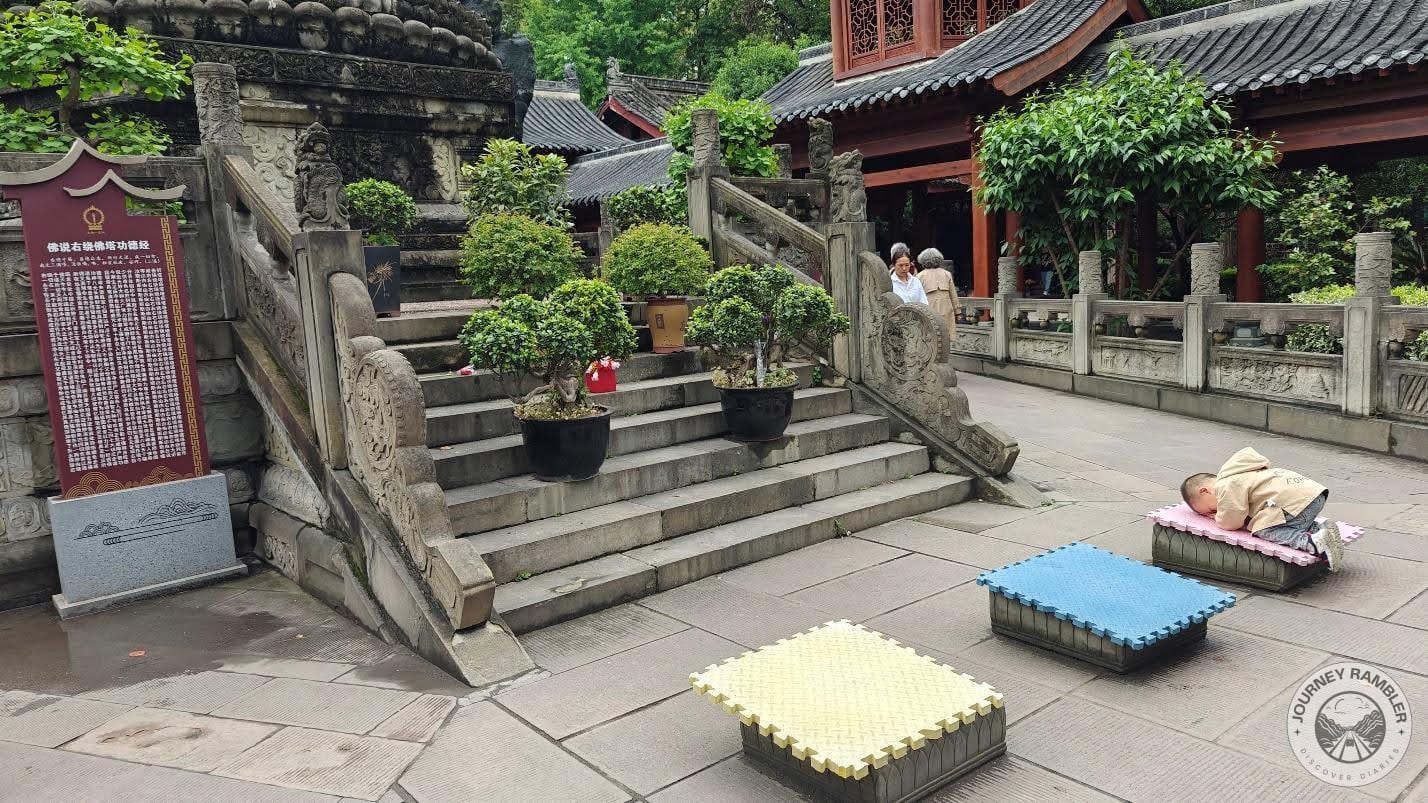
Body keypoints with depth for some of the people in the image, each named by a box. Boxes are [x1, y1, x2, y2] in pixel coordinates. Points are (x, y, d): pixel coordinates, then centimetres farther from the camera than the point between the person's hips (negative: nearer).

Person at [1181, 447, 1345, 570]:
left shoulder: (1226, 486, -5)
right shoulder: (1233, 476, 27)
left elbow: (1232, 522, -10)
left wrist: (1216, 517, 11)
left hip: (1298, 502, -10)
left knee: (1265, 531, -15)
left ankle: (1315, 543, -30)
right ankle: (1321, 529, 5)